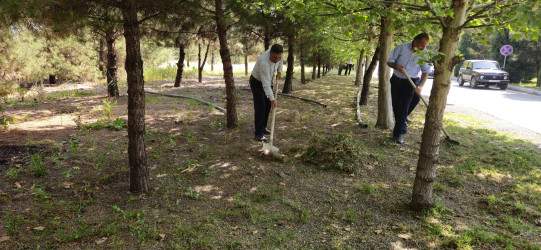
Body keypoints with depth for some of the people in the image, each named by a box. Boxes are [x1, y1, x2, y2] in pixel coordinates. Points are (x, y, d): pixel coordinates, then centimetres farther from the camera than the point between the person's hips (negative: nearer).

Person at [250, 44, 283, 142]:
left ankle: (263, 128, 20)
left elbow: (280, 61, 11)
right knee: (260, 107, -12)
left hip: (268, 80, 8)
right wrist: (272, 99, -41)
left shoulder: (277, 54, -17)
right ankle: (258, 133, -10)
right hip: (257, 82, -7)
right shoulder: (264, 62, -39)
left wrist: (279, 72, -2)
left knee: (268, 106, 8)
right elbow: (265, 84, -40)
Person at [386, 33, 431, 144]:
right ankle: (403, 127, 32)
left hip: (410, 83, -2)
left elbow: (425, 72, -1)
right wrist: (397, 67, -25)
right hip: (396, 80, 2)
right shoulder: (402, 47, -9)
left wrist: (420, 86, -15)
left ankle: (398, 134, -1)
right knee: (396, 107, 9)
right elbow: (390, 61, -4)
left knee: (404, 108, -9)